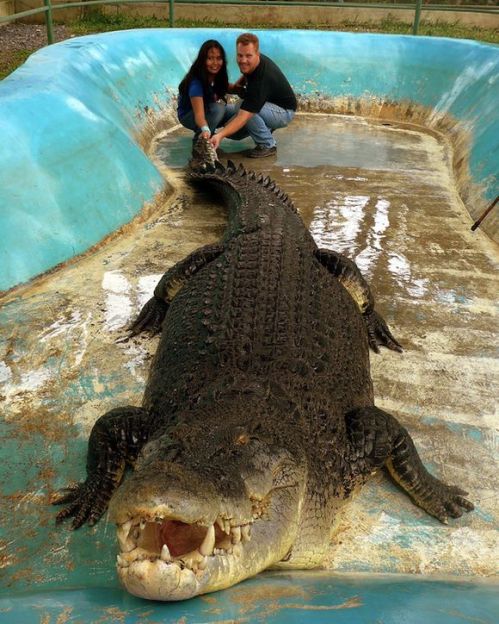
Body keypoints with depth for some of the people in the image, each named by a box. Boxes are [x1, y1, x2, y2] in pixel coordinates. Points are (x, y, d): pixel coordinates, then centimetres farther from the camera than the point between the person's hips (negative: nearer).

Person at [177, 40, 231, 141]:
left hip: (209, 111, 7)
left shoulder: (218, 75, -13)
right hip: (188, 116, -7)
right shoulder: (196, 82, -32)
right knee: (218, 108, -33)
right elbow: (199, 113, -44)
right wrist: (205, 129, -64)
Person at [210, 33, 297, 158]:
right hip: (269, 105, 9)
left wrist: (220, 135, -54)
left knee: (244, 108, -33)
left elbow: (243, 117, -43)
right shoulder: (251, 65, -11)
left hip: (284, 111, -9)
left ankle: (267, 145, -14)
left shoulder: (263, 78, -36)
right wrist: (235, 87, -4)